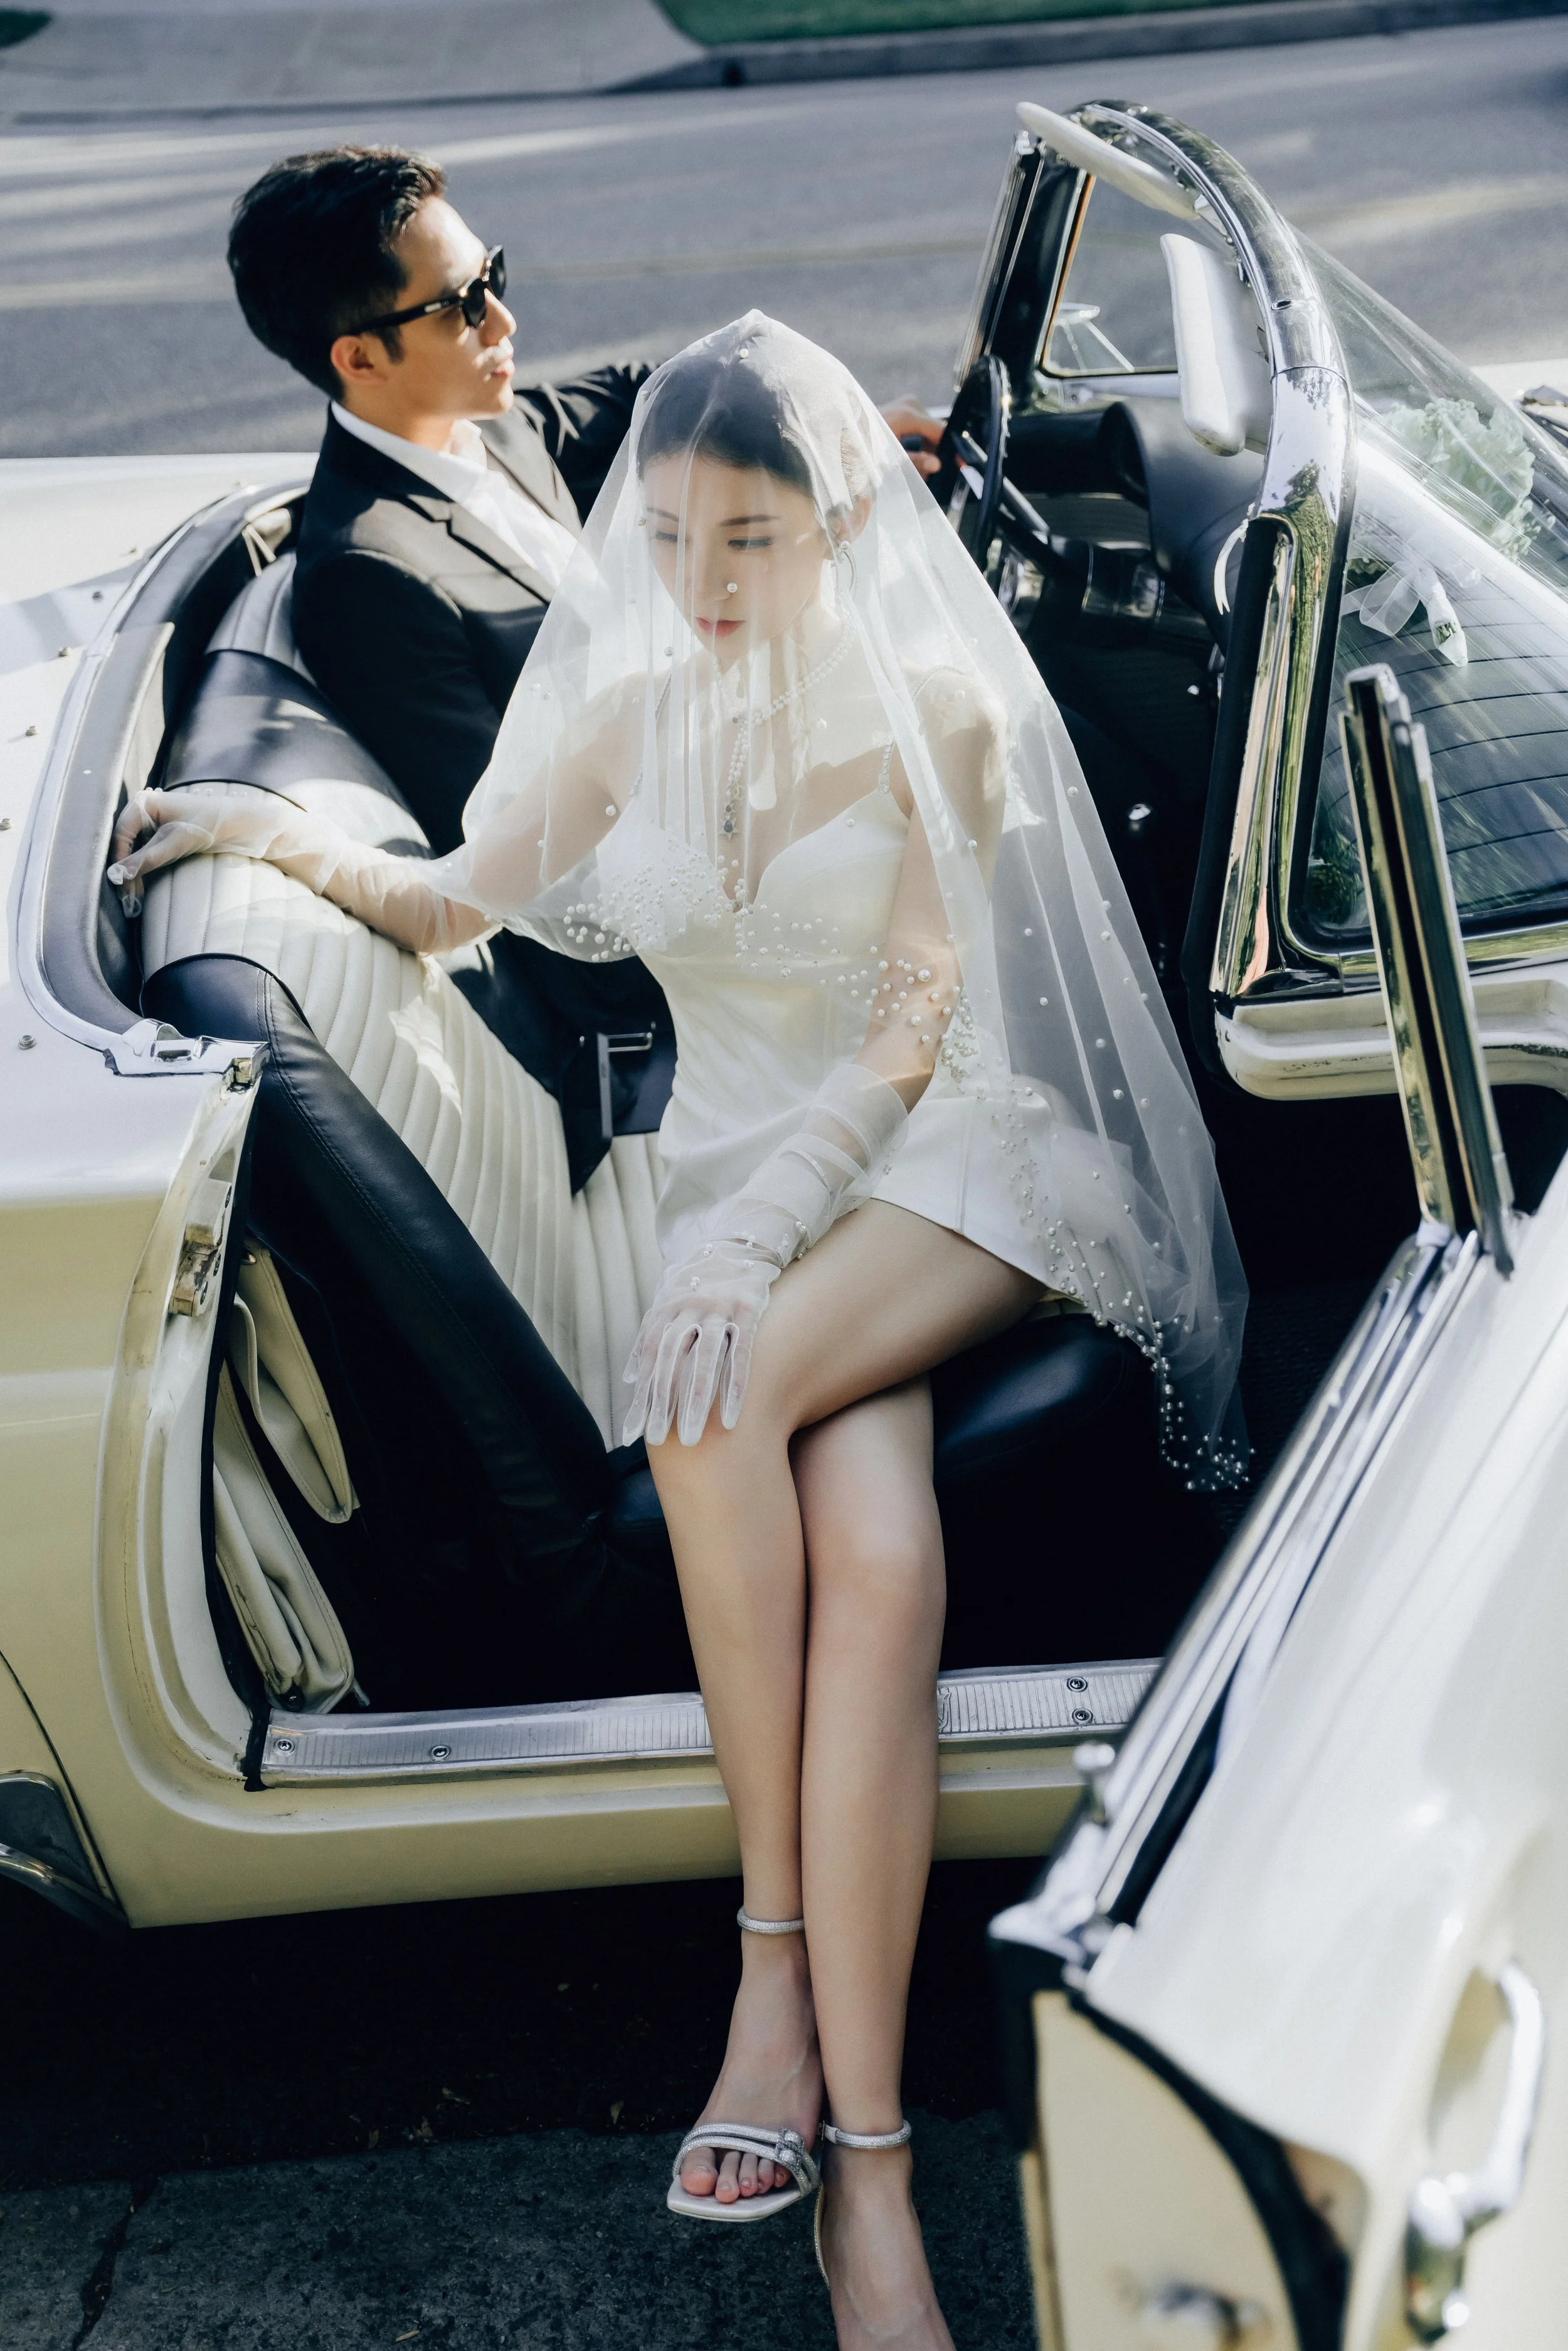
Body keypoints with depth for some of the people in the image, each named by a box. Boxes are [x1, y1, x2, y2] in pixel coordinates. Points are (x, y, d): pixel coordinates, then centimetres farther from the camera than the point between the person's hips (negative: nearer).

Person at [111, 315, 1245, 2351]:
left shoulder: (938, 706, -2)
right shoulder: (627, 710, 10)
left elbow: (911, 1025, -11)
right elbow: (448, 906, 23)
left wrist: (749, 1248, -25)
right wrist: (272, 830, 6)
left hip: (959, 1158, -3)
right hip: (744, 1174, 3)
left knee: (718, 1389, -36)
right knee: (877, 1554, -30)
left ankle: (778, 1971, -30)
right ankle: (865, 2159, -28)